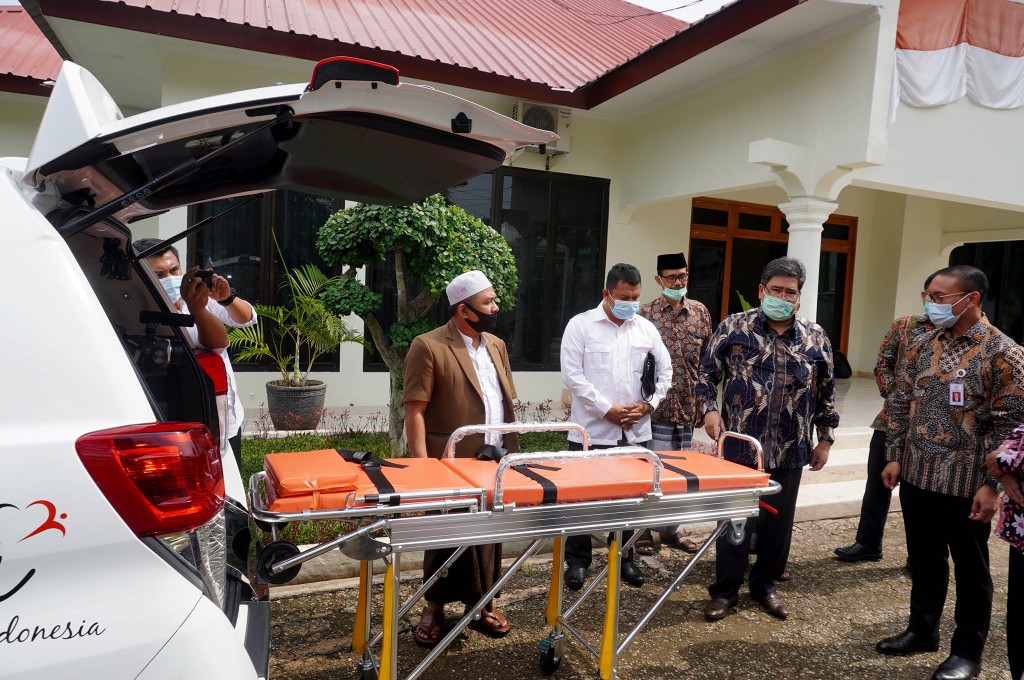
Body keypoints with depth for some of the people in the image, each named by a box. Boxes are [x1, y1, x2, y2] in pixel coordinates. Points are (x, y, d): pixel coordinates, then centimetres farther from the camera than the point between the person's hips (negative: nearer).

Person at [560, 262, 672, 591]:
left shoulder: (647, 328, 8)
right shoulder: (581, 324, -4)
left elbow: (665, 371, 12)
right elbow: (572, 374, -11)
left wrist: (648, 404, -3)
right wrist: (607, 409, -14)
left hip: (635, 432, 4)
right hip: (592, 430, -3)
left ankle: (625, 558, 30)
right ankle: (578, 561, 21)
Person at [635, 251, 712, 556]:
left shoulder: (700, 312, 8)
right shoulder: (646, 313, -5)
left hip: (687, 405, 4)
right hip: (657, 405, -4)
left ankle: (671, 528, 27)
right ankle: (643, 529, 17)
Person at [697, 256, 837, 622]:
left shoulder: (816, 337, 5)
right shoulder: (734, 326, -2)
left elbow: (826, 392, 12)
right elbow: (707, 372, 4)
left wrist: (825, 438, 11)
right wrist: (710, 408, -11)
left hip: (789, 451, 3)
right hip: (739, 445, -2)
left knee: (778, 521, 14)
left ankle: (765, 585, 33)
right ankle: (725, 589, 21)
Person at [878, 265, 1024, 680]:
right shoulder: (923, 345, 5)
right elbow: (901, 405, 11)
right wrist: (894, 456, 7)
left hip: (966, 485, -5)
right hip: (916, 477, 5)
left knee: (970, 569, 12)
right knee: (924, 560, 19)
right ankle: (922, 630, 36)